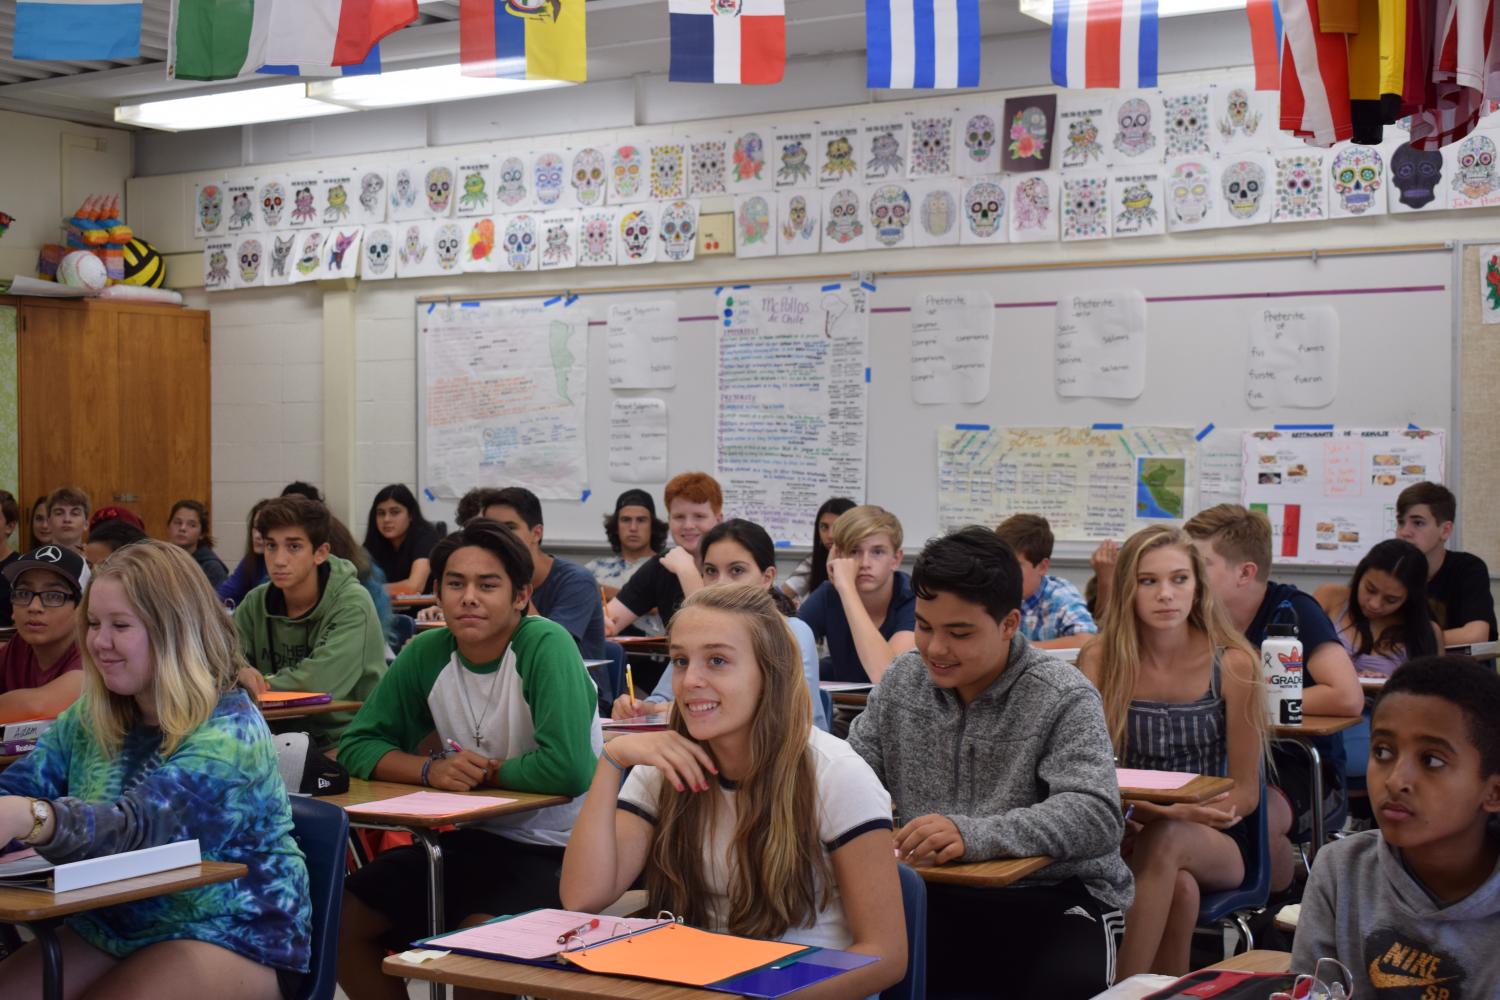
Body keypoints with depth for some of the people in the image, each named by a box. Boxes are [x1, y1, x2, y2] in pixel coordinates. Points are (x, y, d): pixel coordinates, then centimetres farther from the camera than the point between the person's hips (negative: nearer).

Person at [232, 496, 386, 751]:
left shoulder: (353, 604, -13)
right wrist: (239, 673, -20)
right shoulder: (256, 603, 4)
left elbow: (321, 682, -23)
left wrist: (262, 683, -10)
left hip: (345, 741, -6)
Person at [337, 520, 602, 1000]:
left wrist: (484, 771, -12)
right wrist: (430, 770, -16)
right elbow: (358, 744, 3)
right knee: (340, 918, -5)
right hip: (471, 840, 6)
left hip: (556, 851, -6)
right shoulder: (427, 654, -2)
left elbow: (567, 768, -29)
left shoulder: (547, 645, -19)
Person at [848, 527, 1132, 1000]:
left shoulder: (1063, 698, -11)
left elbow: (1097, 817, -22)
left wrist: (976, 835, -35)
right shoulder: (903, 678, 7)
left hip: (1053, 894, -4)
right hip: (937, 892, 5)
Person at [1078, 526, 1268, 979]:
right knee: (1179, 886, -36)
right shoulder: (1100, 661, -6)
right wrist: (1168, 810, -28)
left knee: (1166, 841, -35)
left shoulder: (1232, 663, -8)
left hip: (1216, 843, 0)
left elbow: (1246, 791, -3)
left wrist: (1172, 819, -22)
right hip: (1128, 835, 0)